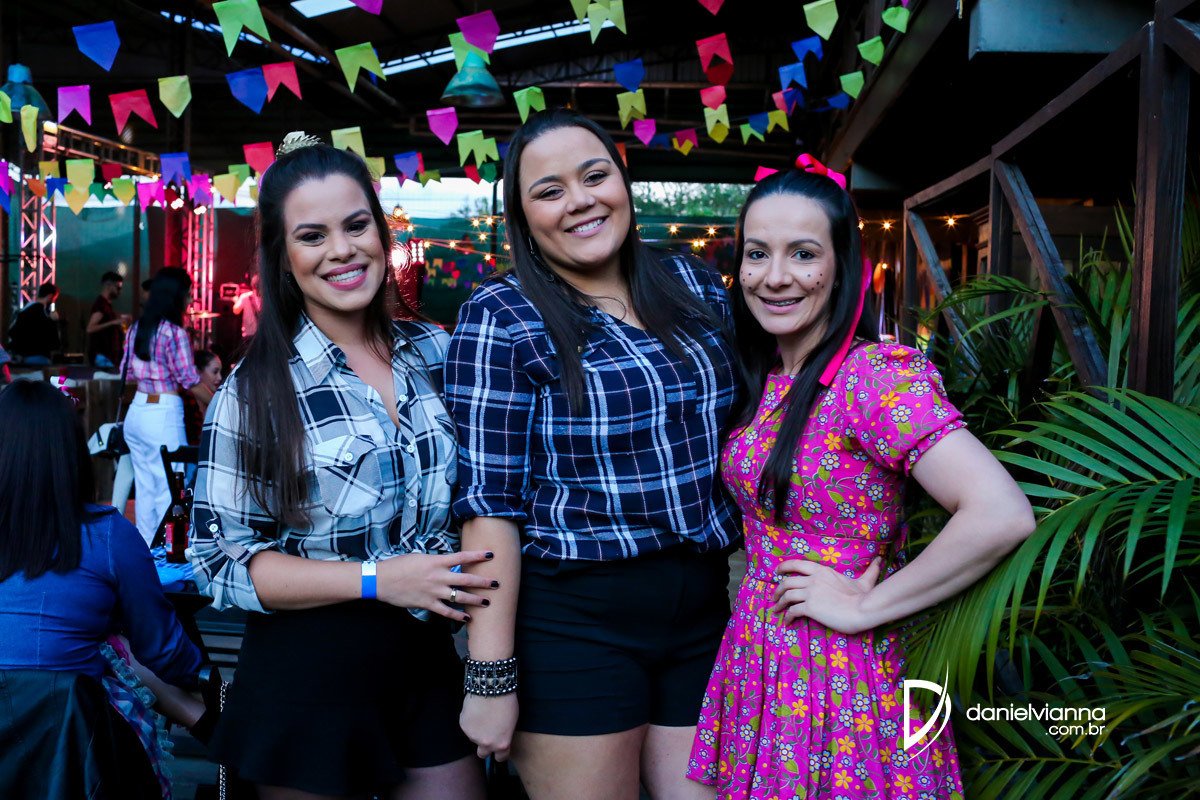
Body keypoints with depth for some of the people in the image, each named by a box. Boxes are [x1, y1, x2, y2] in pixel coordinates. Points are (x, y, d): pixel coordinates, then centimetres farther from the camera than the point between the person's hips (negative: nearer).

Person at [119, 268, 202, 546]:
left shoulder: (135, 329, 8)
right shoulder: (174, 333, -14)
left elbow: (127, 372, 16)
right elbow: (190, 379, -12)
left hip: (137, 410, 8)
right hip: (164, 415, -8)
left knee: (144, 487, 14)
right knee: (170, 491, -1)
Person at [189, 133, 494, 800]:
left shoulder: (434, 352, 1)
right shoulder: (256, 390, -10)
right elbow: (219, 561, -10)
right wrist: (375, 580, -19)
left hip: (431, 667, 4)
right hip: (308, 684, -3)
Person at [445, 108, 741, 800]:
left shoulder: (697, 288, 5)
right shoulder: (500, 320, -9)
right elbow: (490, 502, -12)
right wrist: (490, 677, -14)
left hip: (708, 610, 5)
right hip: (575, 621, -4)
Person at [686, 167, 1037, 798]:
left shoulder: (877, 375, -21)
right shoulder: (764, 377, 3)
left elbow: (1002, 517, -31)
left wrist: (866, 606, -22)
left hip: (838, 675, -7)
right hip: (755, 661, 7)